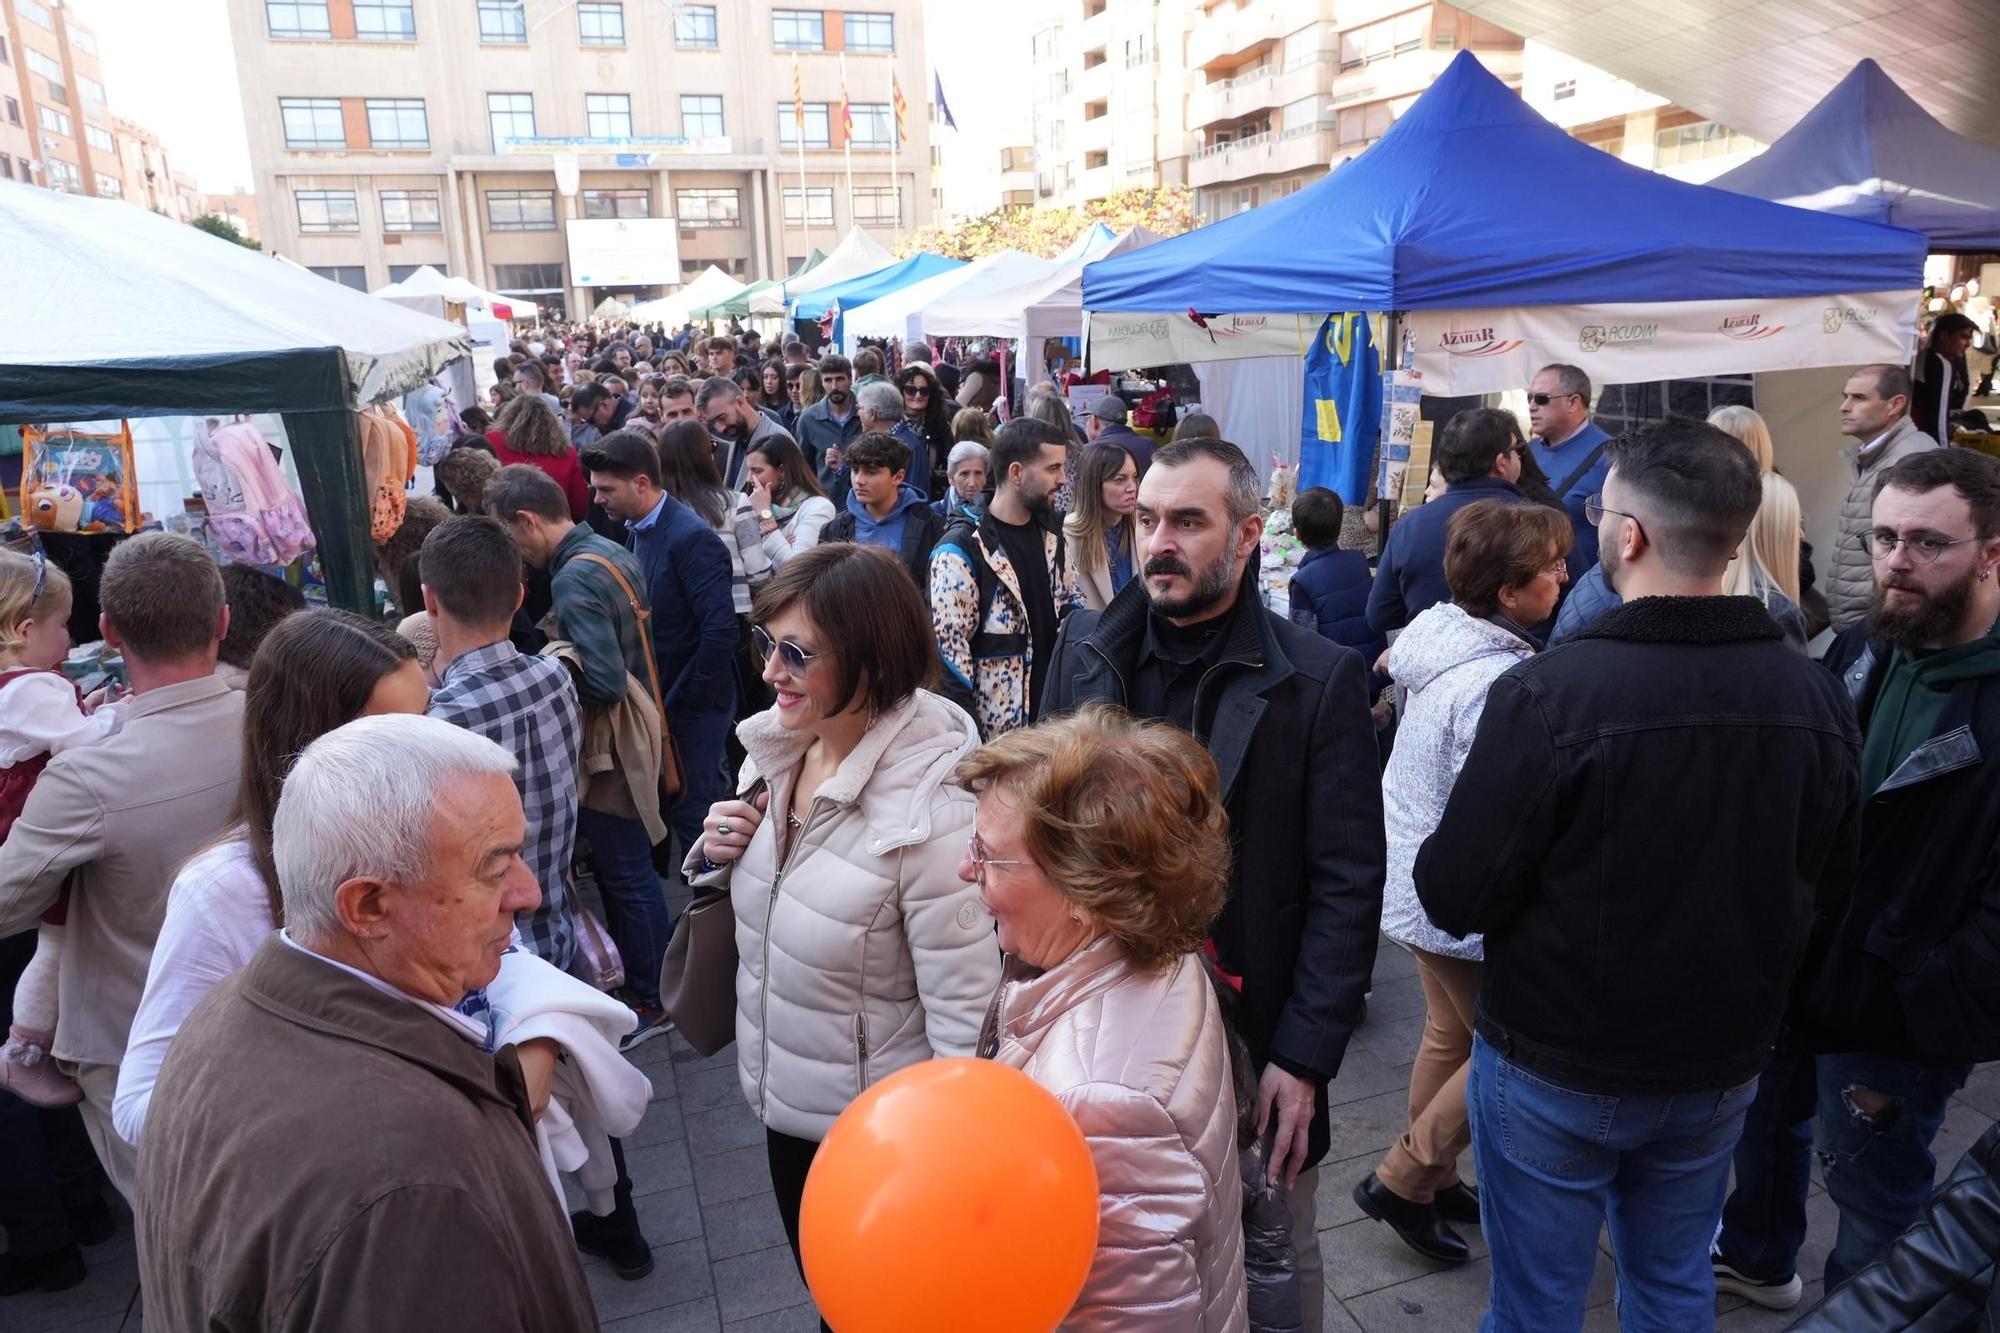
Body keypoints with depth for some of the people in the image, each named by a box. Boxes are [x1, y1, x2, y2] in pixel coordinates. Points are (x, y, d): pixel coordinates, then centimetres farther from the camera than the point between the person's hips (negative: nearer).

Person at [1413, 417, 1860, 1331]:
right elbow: (1828, 887, 5)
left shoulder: (1548, 694, -27)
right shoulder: (1816, 698, -10)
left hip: (1556, 1070, -4)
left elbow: (1453, 897, -21)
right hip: (1722, 1067, 5)